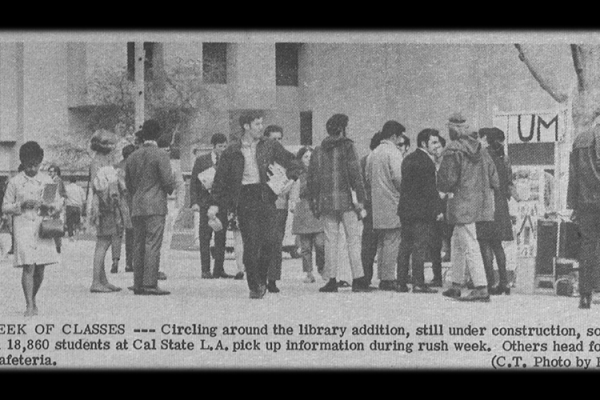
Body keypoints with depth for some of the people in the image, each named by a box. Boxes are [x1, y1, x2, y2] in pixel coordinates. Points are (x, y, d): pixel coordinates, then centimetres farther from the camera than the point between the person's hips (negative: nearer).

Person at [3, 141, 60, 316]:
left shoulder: (47, 181, 8)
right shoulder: (15, 182, 2)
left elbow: (58, 206, 11)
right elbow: (5, 207, 5)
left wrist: (48, 206, -11)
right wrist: (22, 205, -12)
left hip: (43, 227, 2)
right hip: (23, 228, -2)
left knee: (40, 269, 5)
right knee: (28, 267, -12)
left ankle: (33, 300, 26)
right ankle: (29, 305, -7)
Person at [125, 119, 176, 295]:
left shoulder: (132, 157, 12)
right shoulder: (160, 155, -8)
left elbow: (128, 184, 16)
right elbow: (168, 181, -11)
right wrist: (170, 189, 10)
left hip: (136, 207, 6)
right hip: (155, 206, -6)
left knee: (139, 246, 9)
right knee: (153, 245, -8)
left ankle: (138, 284, 9)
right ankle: (150, 284, -12)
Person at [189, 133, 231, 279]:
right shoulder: (201, 161, 5)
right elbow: (193, 182, 4)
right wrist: (194, 202, -6)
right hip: (206, 202, -2)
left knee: (221, 238, 2)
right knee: (205, 238, -3)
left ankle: (219, 269, 7)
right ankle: (205, 270, -1)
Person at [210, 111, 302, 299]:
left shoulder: (270, 146, 7)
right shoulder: (232, 151, 2)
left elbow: (293, 163, 15)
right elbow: (220, 178, 7)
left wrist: (289, 178, -5)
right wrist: (215, 204, 3)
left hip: (265, 197, 2)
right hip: (244, 200, -2)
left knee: (269, 241, -9)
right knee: (251, 244, -6)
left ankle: (262, 278, 13)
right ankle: (254, 286, 4)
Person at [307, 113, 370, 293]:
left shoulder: (318, 151, 10)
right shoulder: (347, 146, -3)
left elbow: (311, 179, 11)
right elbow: (355, 174, -9)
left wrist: (314, 204, 16)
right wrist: (360, 199, -8)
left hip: (325, 202, 4)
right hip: (346, 200, -4)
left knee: (330, 241, 7)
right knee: (353, 239, 0)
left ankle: (331, 280, 4)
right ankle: (358, 279, -6)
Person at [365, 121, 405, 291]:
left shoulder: (374, 153, 16)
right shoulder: (393, 152, -10)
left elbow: (368, 177, 17)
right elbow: (398, 177, -19)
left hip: (377, 204, 8)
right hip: (392, 203, -8)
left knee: (381, 242, 12)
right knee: (392, 240, -7)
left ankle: (382, 277, 14)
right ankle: (388, 278, -10)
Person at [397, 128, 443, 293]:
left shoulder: (408, 159, 15)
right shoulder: (425, 162, -14)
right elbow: (430, 189, -18)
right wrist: (438, 210, -14)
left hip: (405, 210, 9)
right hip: (421, 211, -9)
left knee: (405, 246, 13)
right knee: (420, 246, -6)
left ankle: (401, 281, 16)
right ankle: (418, 283, -7)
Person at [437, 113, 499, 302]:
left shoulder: (453, 150, -13)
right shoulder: (480, 149, 9)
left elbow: (446, 180, -14)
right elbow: (493, 178, 10)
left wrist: (446, 188, 7)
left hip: (463, 203, -8)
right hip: (481, 200, 8)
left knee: (469, 245, -8)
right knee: (457, 242, 19)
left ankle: (481, 288, -14)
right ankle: (456, 285, 25)